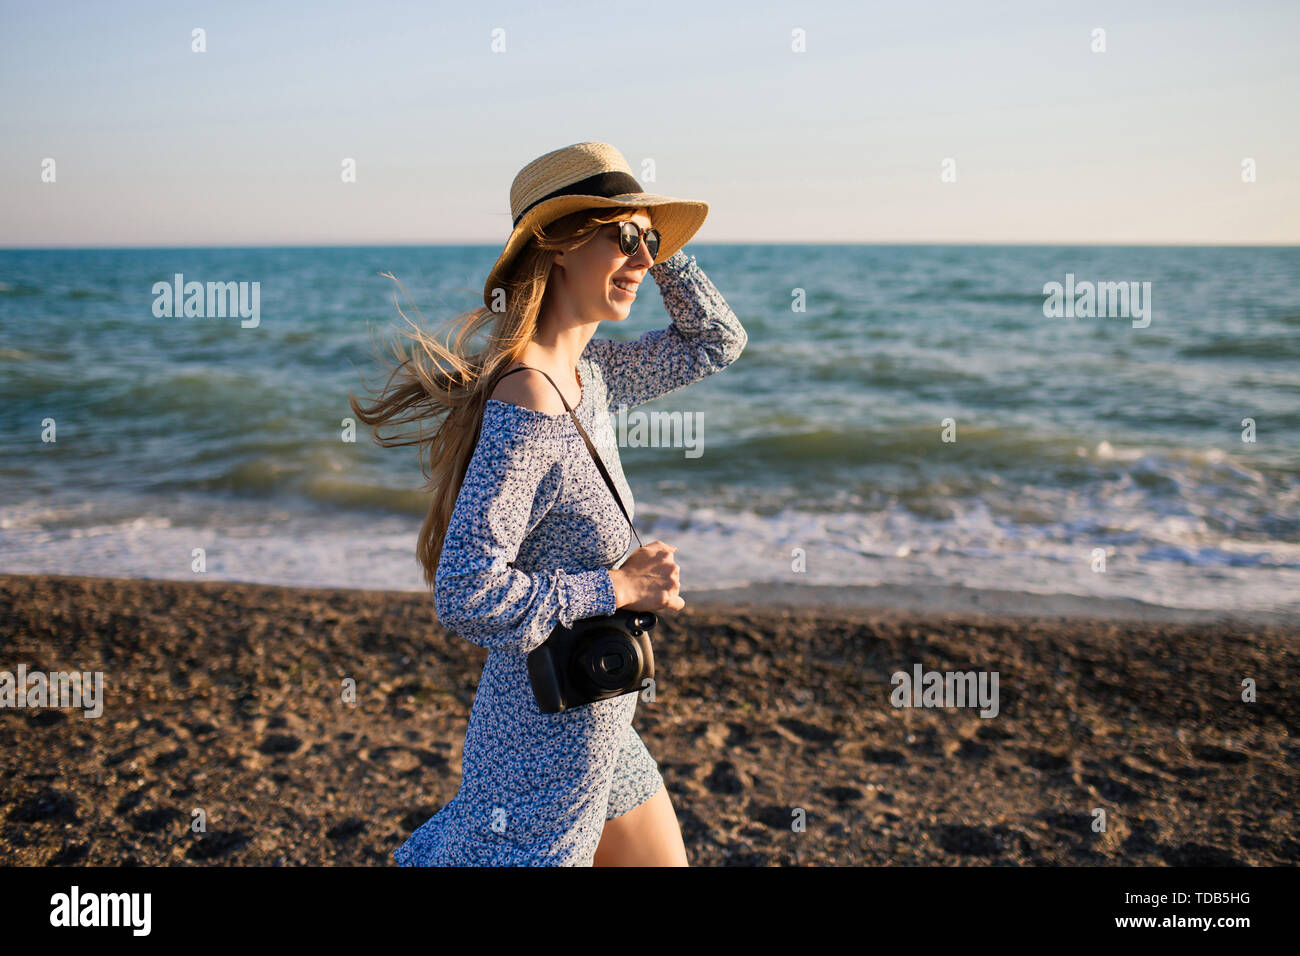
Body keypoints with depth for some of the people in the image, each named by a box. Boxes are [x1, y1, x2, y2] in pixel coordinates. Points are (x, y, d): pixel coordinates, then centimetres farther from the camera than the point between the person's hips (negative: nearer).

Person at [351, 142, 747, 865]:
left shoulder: (588, 374, 1)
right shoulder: (525, 412, -25)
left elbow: (717, 343, 15)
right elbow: (468, 598, -29)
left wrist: (655, 248, 2)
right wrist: (616, 587, -20)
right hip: (548, 744, -9)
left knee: (662, 860, 23)